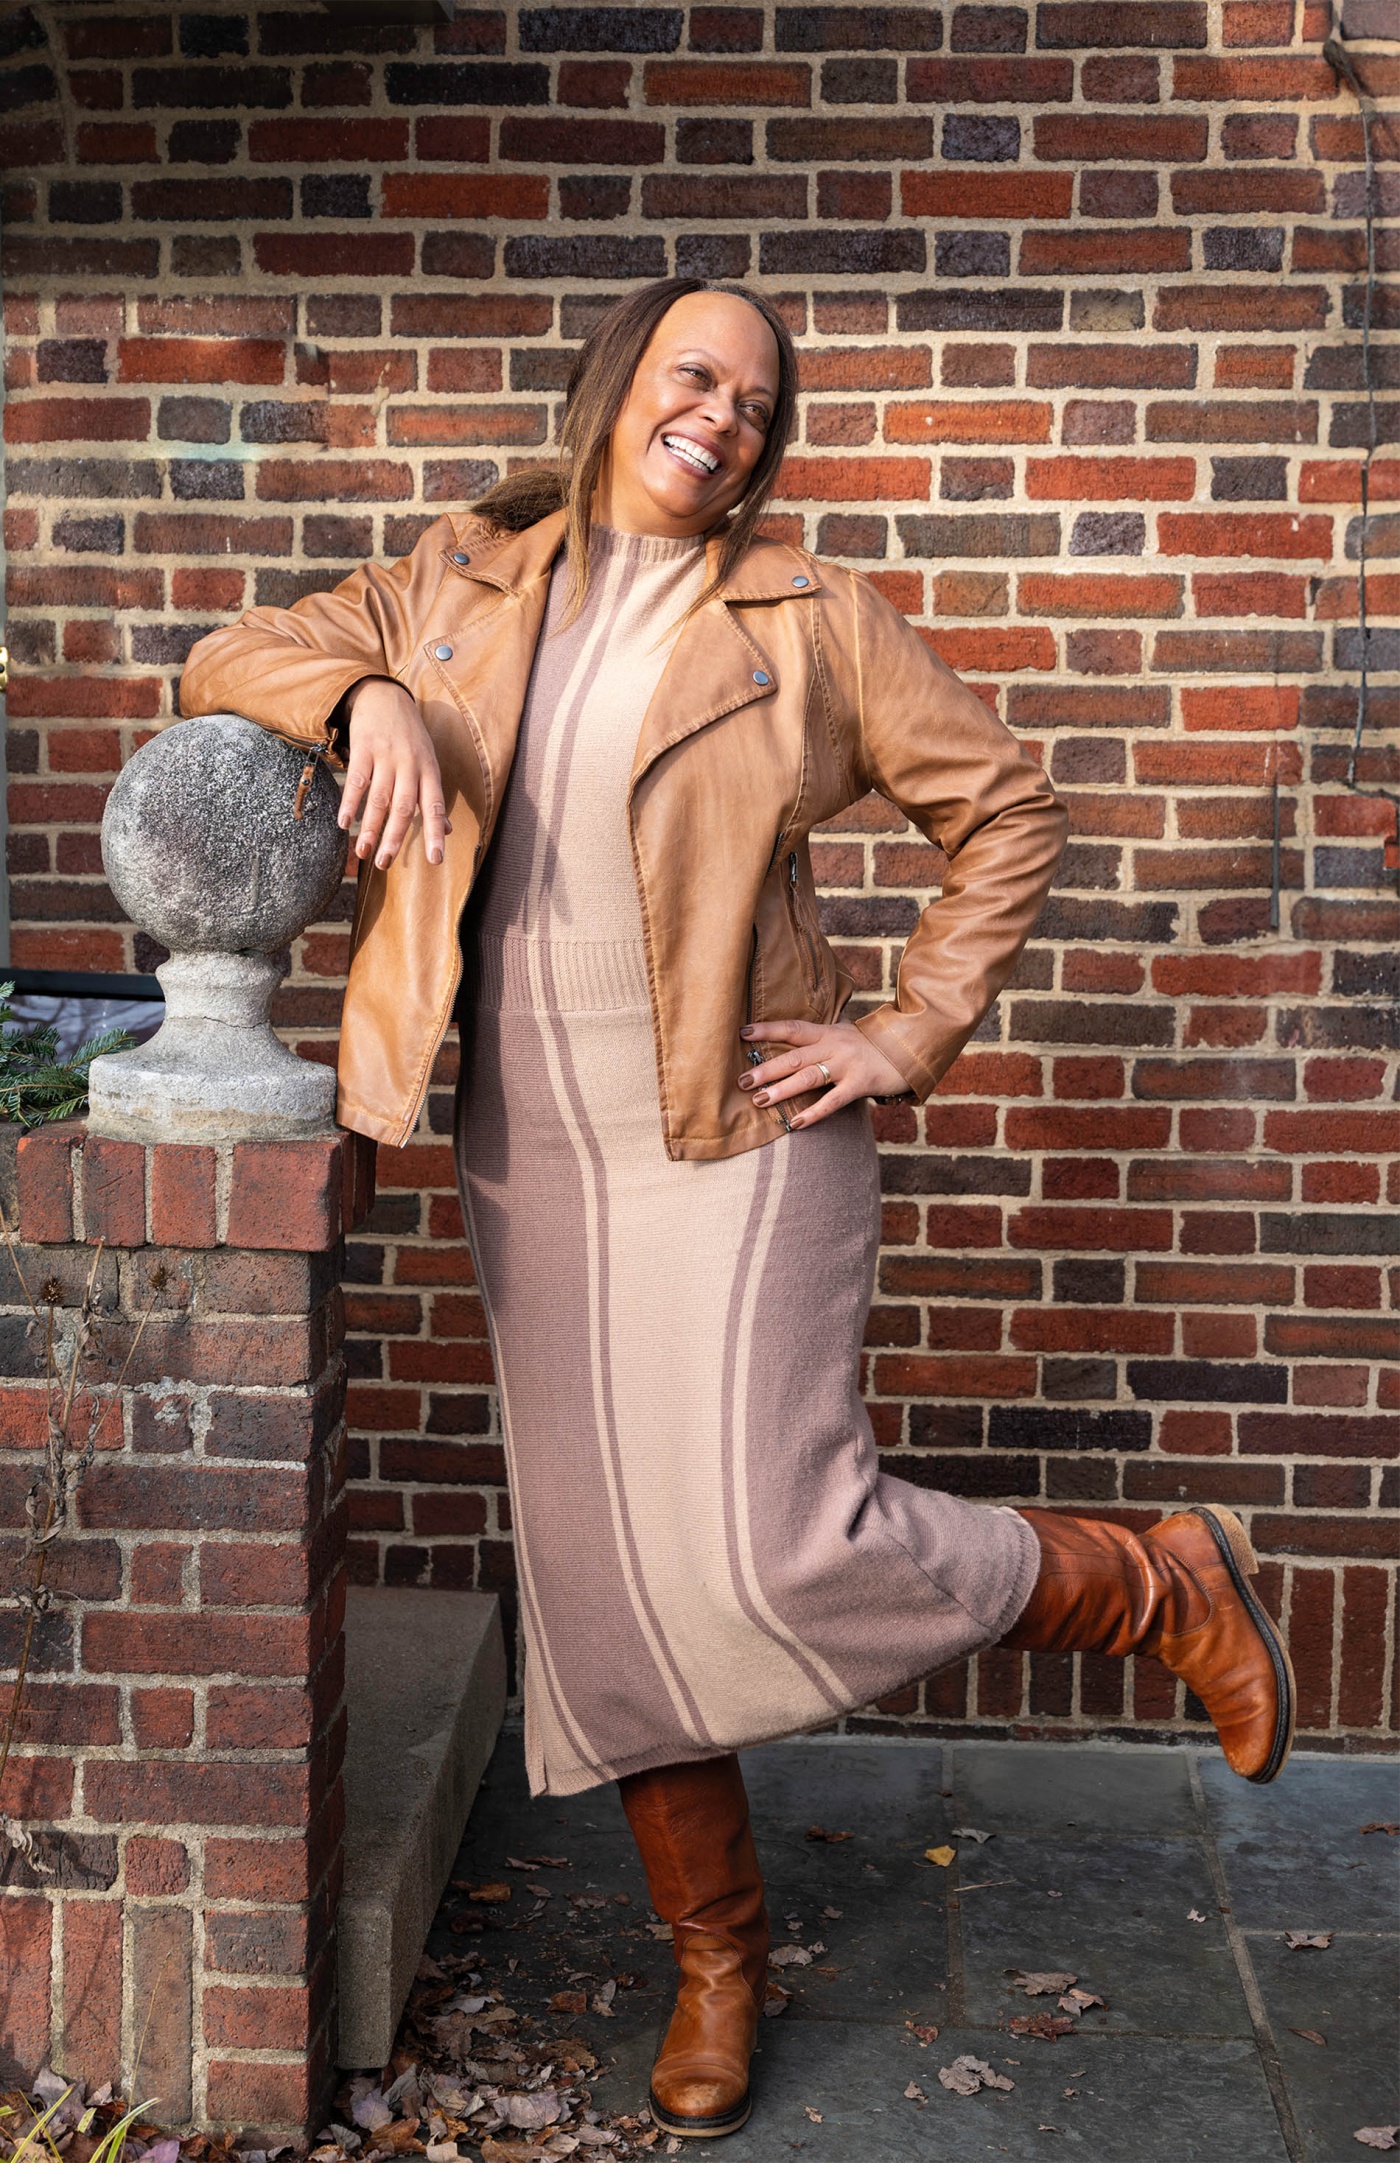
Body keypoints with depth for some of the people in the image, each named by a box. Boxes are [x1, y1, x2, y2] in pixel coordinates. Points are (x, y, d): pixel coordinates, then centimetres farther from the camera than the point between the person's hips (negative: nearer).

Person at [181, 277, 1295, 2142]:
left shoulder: (809, 621, 0)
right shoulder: (462, 586, 9)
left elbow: (1005, 809, 4)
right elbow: (235, 658, 10)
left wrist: (915, 1035, -4)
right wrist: (365, 699, -12)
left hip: (741, 1147, -4)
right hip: (534, 1165, 4)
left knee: (772, 1545, -15)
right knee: (603, 1576, 8)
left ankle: (1166, 1587, 11)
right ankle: (717, 1954, 28)